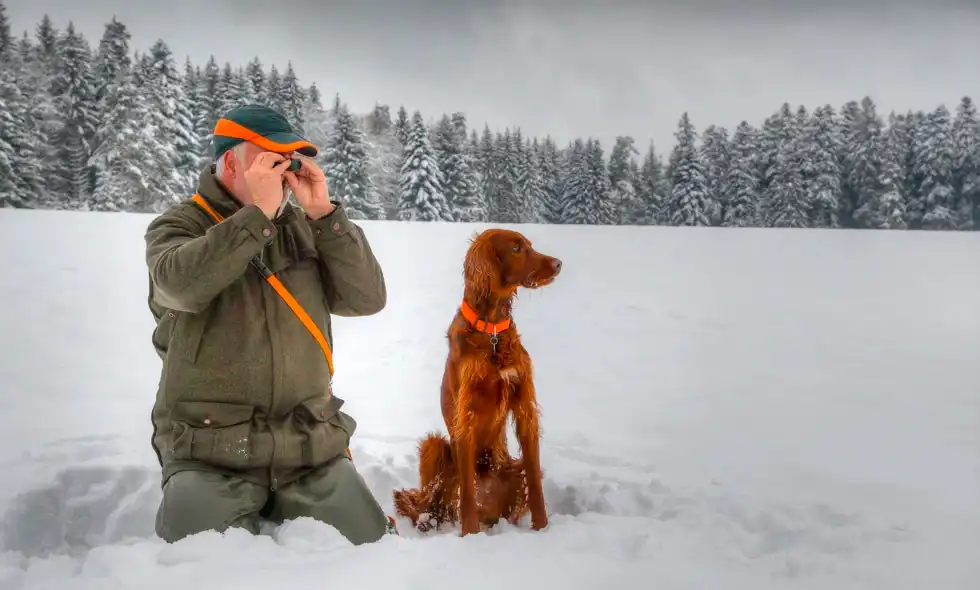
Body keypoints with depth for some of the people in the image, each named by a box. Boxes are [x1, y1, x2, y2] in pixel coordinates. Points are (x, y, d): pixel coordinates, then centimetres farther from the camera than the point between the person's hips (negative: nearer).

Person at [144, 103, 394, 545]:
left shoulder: (304, 228, 10)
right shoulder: (177, 225, 1)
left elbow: (368, 299, -2)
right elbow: (181, 285, -23)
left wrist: (324, 214, -8)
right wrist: (258, 213, -20)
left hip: (313, 447, 3)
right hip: (209, 452, -2)